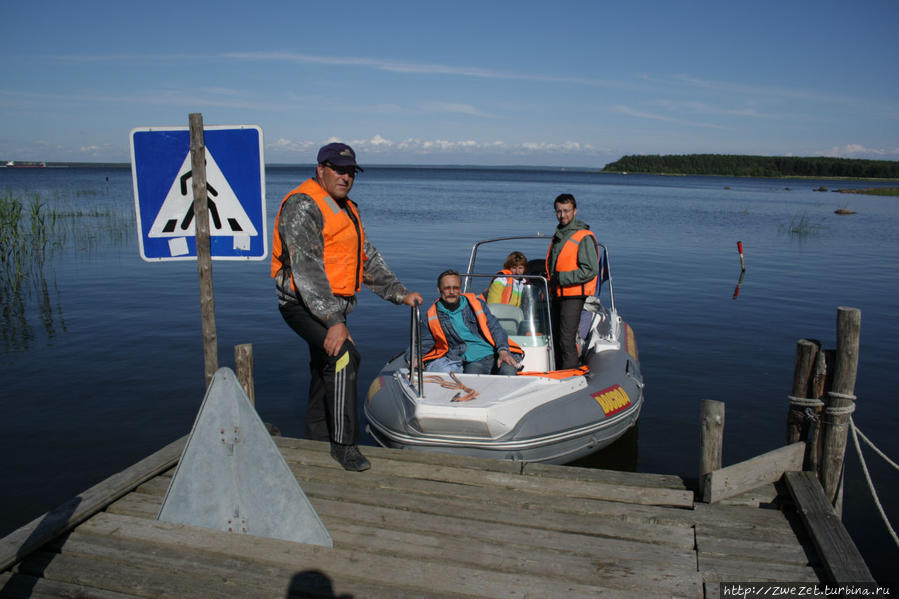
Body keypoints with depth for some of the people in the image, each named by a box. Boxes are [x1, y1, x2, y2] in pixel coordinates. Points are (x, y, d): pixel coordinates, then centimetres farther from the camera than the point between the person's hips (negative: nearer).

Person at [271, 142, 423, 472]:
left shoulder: (347, 210, 15)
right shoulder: (302, 206, -15)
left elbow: (369, 259, 19)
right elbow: (307, 270, -25)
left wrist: (400, 293, 9)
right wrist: (334, 321, -32)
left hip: (332, 306, 10)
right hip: (303, 304, -10)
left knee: (324, 371, 17)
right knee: (343, 357, -26)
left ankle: (317, 442, 32)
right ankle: (344, 444, -16)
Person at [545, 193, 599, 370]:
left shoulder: (584, 237, -12)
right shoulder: (558, 234, 15)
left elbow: (591, 271, -19)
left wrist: (562, 278, -20)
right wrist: (551, 280, 13)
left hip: (573, 296, -9)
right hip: (557, 294, 9)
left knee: (567, 340, -12)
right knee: (556, 337, 14)